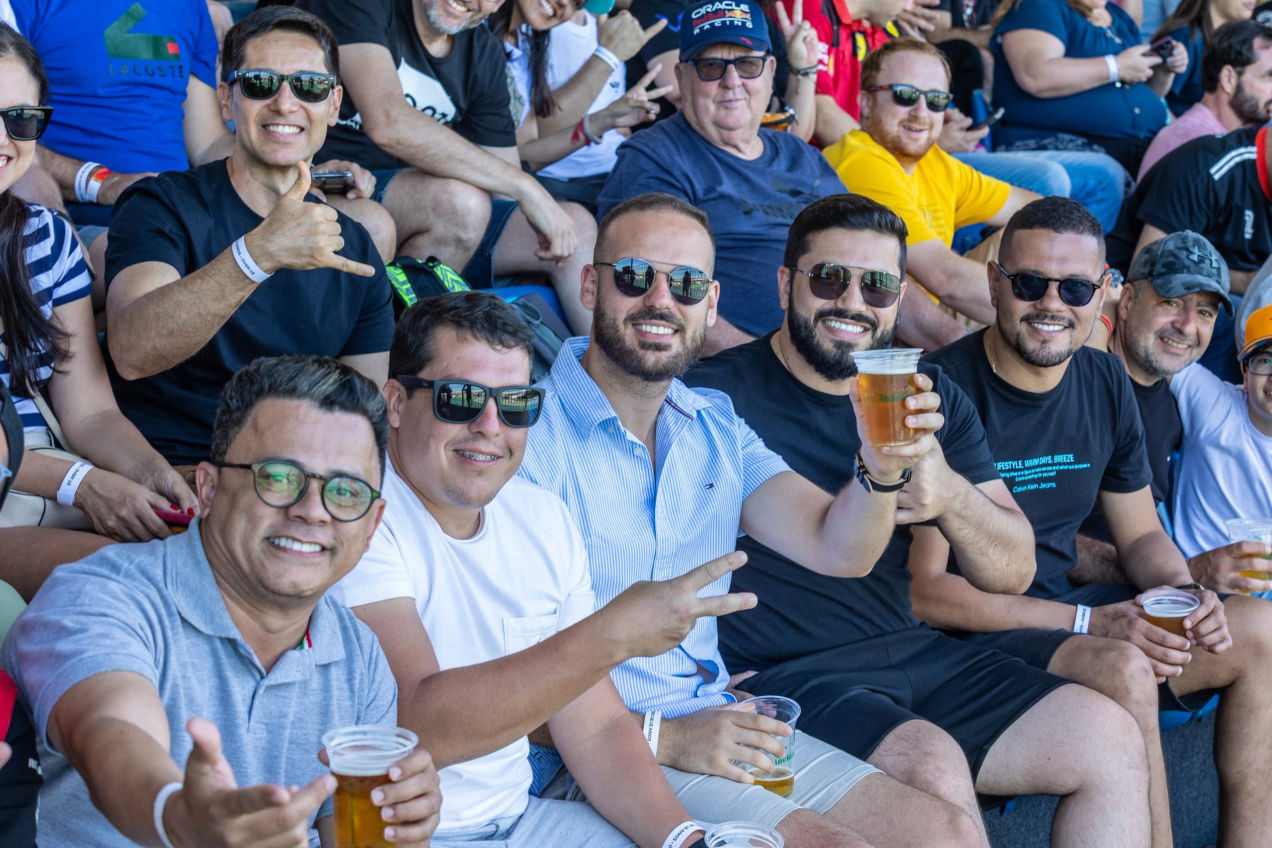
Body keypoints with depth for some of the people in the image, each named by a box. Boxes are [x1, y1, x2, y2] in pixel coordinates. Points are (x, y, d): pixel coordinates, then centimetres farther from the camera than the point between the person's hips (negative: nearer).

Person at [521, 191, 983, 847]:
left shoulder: (716, 427, 12)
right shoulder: (528, 435, -12)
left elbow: (835, 551, 0)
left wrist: (881, 469, -20)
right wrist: (660, 738, -21)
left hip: (721, 726, 7)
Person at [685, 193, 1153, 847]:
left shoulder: (932, 395, 12)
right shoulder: (717, 394, -6)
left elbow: (1014, 572, 6)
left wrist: (951, 497, -13)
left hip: (910, 651, 6)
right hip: (780, 676, -6)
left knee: (1111, 741, -6)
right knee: (932, 763, -31)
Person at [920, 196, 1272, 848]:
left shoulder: (1106, 383, 6)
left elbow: (1141, 535, 16)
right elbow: (923, 590, -19)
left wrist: (1182, 591, -9)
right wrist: (1090, 621, -21)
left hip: (1066, 609, 8)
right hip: (968, 632, -8)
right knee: (1122, 668, -32)